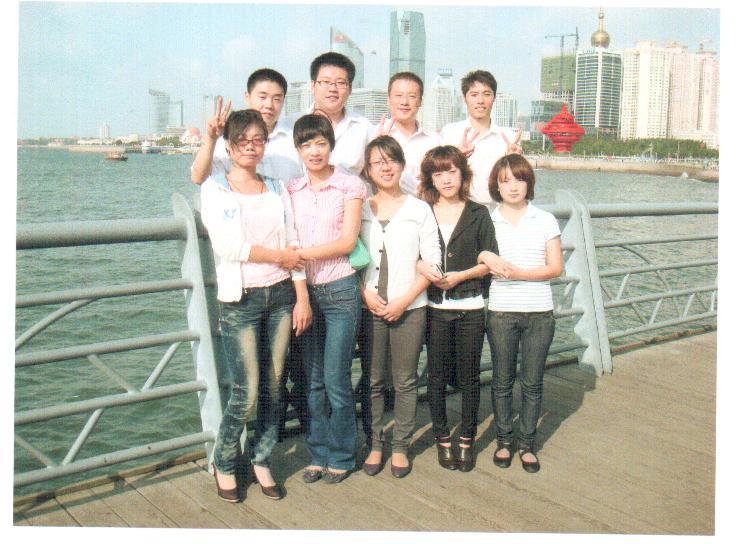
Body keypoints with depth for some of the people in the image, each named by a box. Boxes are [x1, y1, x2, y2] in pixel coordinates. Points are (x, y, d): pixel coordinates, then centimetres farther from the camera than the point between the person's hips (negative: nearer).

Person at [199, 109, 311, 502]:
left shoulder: (276, 189, 12)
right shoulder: (215, 189, 0)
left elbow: (293, 244, 7)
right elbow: (227, 246, -12)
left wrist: (302, 296, -1)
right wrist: (279, 255, -5)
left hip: (281, 295, 4)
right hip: (240, 300, -4)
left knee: (274, 386, 7)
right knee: (245, 393, -5)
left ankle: (261, 460, 26)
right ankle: (223, 463, 19)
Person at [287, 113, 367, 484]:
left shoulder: (350, 185, -1)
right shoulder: (291, 190, 10)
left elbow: (347, 241, -8)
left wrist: (303, 252, -12)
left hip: (340, 291, -4)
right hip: (304, 290, 4)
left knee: (336, 379, -1)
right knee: (313, 380, 9)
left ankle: (341, 457, 17)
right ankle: (318, 454, 23)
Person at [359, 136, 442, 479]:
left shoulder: (419, 209, 3)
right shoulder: (359, 209, 6)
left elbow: (432, 262, -1)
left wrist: (403, 301, -9)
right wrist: (366, 295, -9)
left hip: (409, 308, -1)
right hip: (369, 308, 1)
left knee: (405, 381, 6)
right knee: (373, 381, 7)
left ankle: (401, 447, 19)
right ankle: (375, 445, 21)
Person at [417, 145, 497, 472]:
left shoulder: (478, 214, 2)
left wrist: (459, 276, -12)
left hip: (471, 307, 0)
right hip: (435, 307, 1)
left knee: (469, 376, 7)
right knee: (437, 375, 8)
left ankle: (467, 439, 22)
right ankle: (442, 438, 23)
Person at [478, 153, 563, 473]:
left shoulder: (545, 220, 2)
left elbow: (555, 267, -3)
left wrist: (518, 272, -15)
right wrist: (485, 258, -17)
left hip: (539, 313, 0)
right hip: (501, 312, 0)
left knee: (532, 382, 8)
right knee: (502, 381, 9)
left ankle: (527, 444, 22)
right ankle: (504, 440, 25)